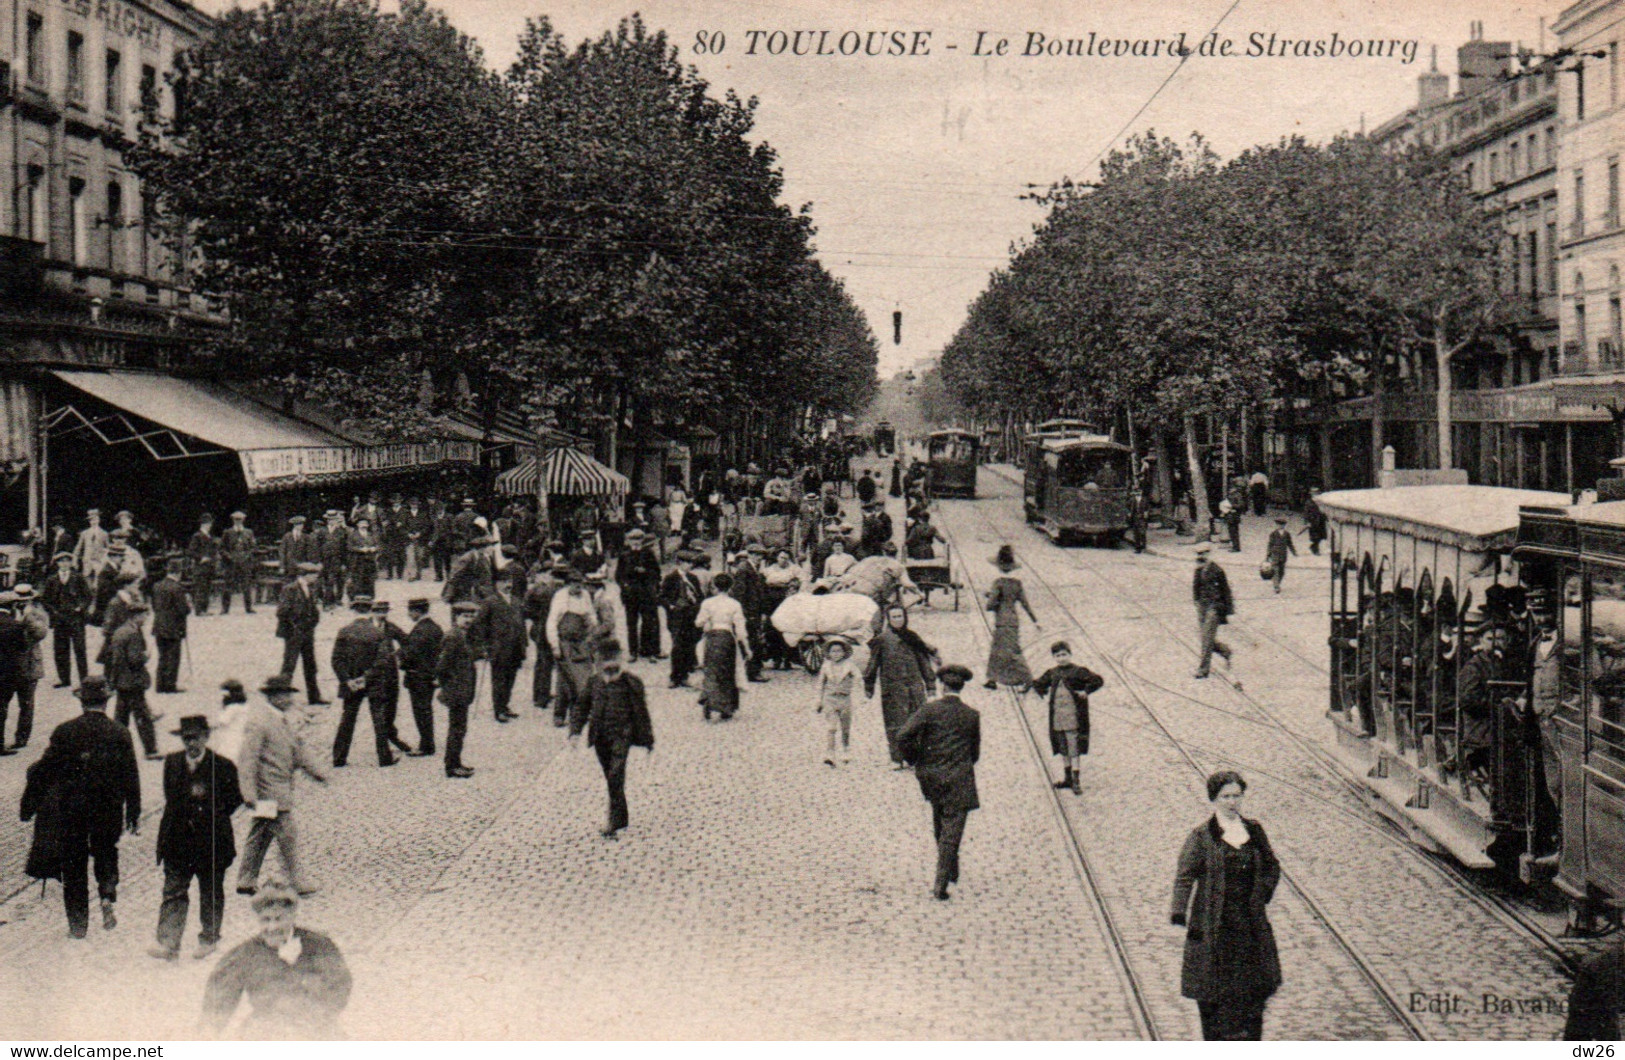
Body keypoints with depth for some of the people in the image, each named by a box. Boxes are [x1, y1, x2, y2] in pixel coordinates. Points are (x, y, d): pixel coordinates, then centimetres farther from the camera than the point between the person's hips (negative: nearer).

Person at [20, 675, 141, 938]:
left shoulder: (65, 732, -9)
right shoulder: (119, 733, -5)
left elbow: (45, 771, -6)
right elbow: (131, 776, -2)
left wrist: (29, 805, 4)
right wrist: (133, 812, 7)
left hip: (71, 809, -1)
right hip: (108, 809, 1)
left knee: (73, 864, 10)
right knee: (106, 853, 22)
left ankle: (78, 923, 11)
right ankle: (107, 895, -3)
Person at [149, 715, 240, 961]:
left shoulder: (223, 766, -8)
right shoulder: (172, 763, 5)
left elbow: (235, 799, -2)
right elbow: (169, 796, 16)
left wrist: (213, 816, -12)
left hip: (211, 841, -3)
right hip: (178, 841, 3)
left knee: (211, 893, 11)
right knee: (173, 892, -2)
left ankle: (208, 939, 27)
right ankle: (168, 943, -4)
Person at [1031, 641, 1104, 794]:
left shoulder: (1078, 671, -6)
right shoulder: (1052, 673, 10)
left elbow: (1097, 680, -13)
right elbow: (1037, 684, 26)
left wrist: (1085, 692, -15)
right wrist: (1045, 692, 11)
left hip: (1073, 716, -6)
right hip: (1057, 716, 6)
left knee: (1073, 747, -9)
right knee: (1062, 748, 12)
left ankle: (1076, 780, -9)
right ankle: (1068, 777, 22)